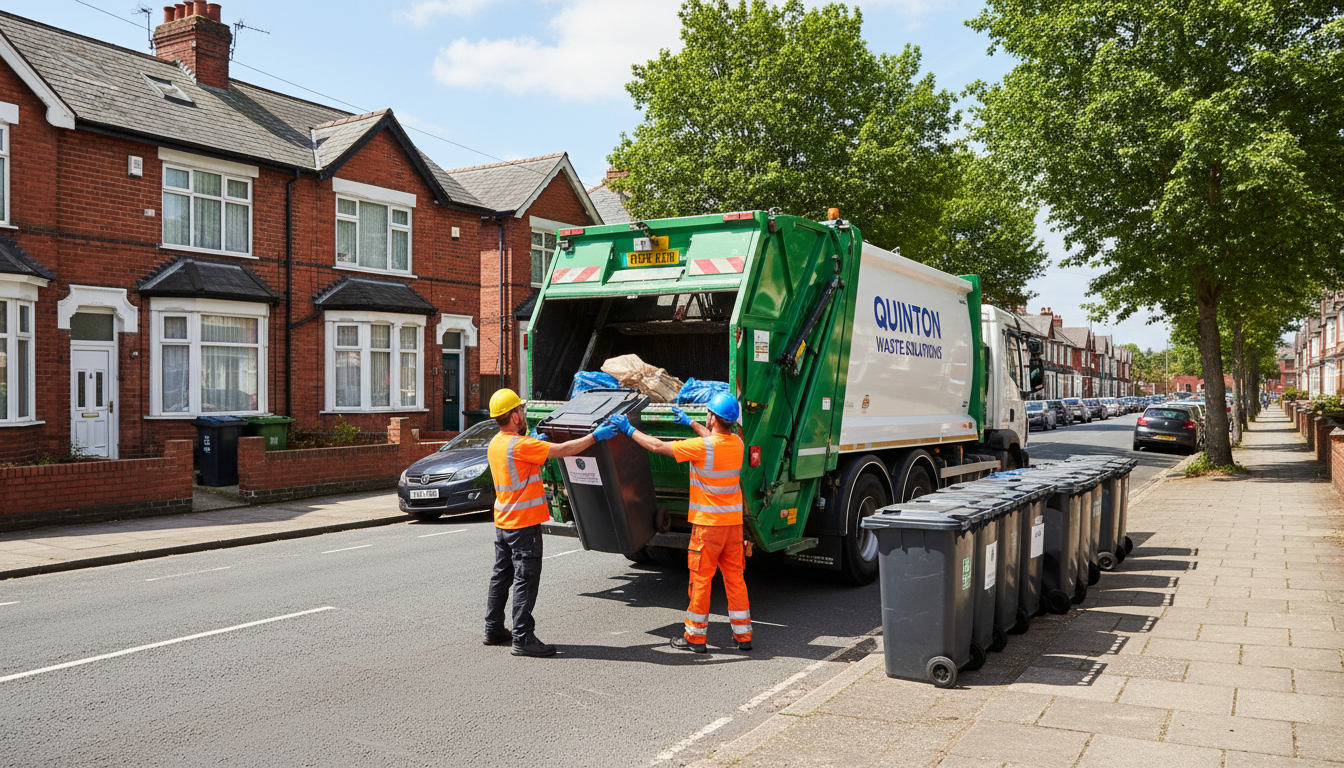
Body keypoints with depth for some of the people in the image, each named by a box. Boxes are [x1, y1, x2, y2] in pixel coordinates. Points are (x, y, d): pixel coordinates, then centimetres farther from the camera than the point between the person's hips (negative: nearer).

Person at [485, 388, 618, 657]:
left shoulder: (495, 444, 7)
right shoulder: (520, 445, -21)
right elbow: (563, 450, -21)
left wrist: (534, 442, 30)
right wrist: (595, 436, -12)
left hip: (503, 522, 9)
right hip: (524, 524, -9)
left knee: (501, 576, 17)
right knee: (525, 580, -5)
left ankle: (494, 630, 26)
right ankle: (522, 638, -3)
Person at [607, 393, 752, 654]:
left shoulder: (700, 447, -19)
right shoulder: (737, 443, 1)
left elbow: (657, 446, -12)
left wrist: (629, 429, 0)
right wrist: (690, 422, 37)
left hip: (707, 524, -6)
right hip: (734, 522, 6)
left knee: (700, 579, 5)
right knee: (735, 577, 12)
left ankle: (696, 636, 14)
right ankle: (743, 634, 17)